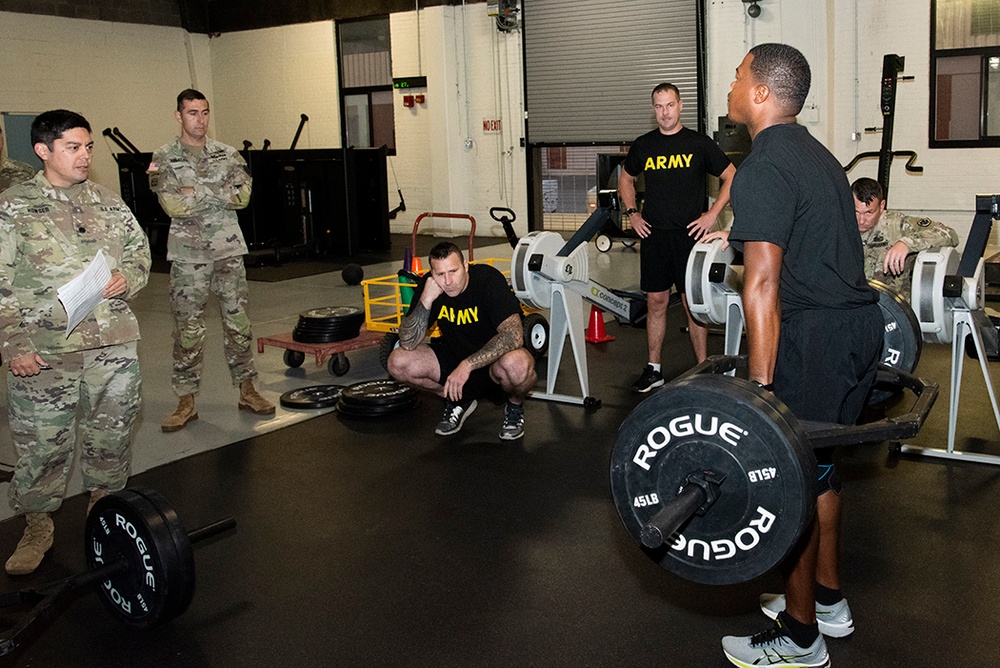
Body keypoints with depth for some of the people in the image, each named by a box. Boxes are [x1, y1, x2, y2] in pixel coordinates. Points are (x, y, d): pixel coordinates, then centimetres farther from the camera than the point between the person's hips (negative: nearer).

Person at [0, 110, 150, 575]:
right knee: (41, 444, 4)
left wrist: (127, 279, -4)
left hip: (114, 344, 3)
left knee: (111, 435, 13)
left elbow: (140, 253, 18)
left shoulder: (109, 204, 10)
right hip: (42, 351, -3)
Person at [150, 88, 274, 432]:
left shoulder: (227, 154, 8)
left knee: (238, 320, 6)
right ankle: (186, 401, 9)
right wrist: (219, 193, -10)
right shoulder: (163, 158, 0)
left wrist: (198, 191, -12)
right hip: (187, 253, -2)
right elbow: (172, 205, -13)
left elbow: (243, 195, -6)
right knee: (188, 326, 1)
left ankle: (247, 391, 17)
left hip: (228, 249, 2)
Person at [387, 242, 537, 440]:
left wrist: (468, 365, -37)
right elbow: (408, 344, -17)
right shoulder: (428, 285, -12)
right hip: (454, 356, 5)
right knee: (398, 363, -15)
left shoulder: (488, 279, -24)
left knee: (517, 365, -39)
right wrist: (426, 300, -30)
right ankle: (459, 400, 10)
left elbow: (513, 336, -34)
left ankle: (515, 406, 0)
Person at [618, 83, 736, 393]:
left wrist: (713, 213, -5)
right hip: (653, 236, 3)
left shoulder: (699, 143, -1)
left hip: (689, 235, -3)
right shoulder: (643, 145, 8)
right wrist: (631, 212, 10)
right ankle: (653, 369, 16)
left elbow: (731, 178, 4)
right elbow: (626, 178, 23)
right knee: (656, 301, 7)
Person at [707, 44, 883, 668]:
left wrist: (761, 384, -22)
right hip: (861, 322, 10)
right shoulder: (818, 155, 17)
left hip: (815, 335, -10)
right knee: (819, 466, 21)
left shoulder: (765, 168, -14)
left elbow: (764, 281, -21)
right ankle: (828, 601, 36)